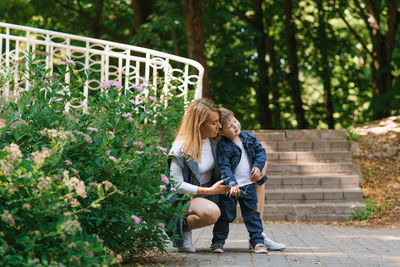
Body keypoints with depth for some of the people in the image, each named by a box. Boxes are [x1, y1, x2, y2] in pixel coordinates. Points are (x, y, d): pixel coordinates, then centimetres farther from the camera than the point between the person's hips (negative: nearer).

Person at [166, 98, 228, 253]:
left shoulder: (212, 142, 1)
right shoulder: (181, 148, -20)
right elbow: (176, 185, -22)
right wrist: (209, 190, -22)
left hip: (208, 193, 7)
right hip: (185, 198, -7)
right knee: (212, 212, -35)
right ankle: (183, 228, -10)